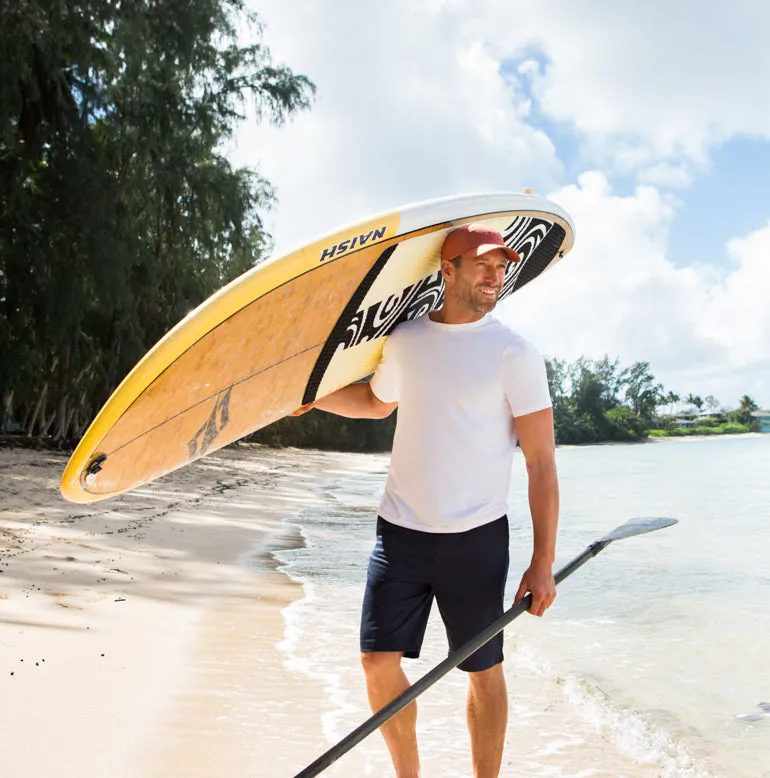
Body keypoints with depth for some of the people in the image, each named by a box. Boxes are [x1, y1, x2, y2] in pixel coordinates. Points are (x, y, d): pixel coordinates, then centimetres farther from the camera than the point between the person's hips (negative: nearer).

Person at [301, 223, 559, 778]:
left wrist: (543, 561, -12)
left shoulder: (514, 353, -6)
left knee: (484, 670, 6)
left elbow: (542, 462, -8)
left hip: (475, 539, -3)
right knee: (379, 663, 5)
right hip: (399, 532, 4)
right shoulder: (404, 341, 6)